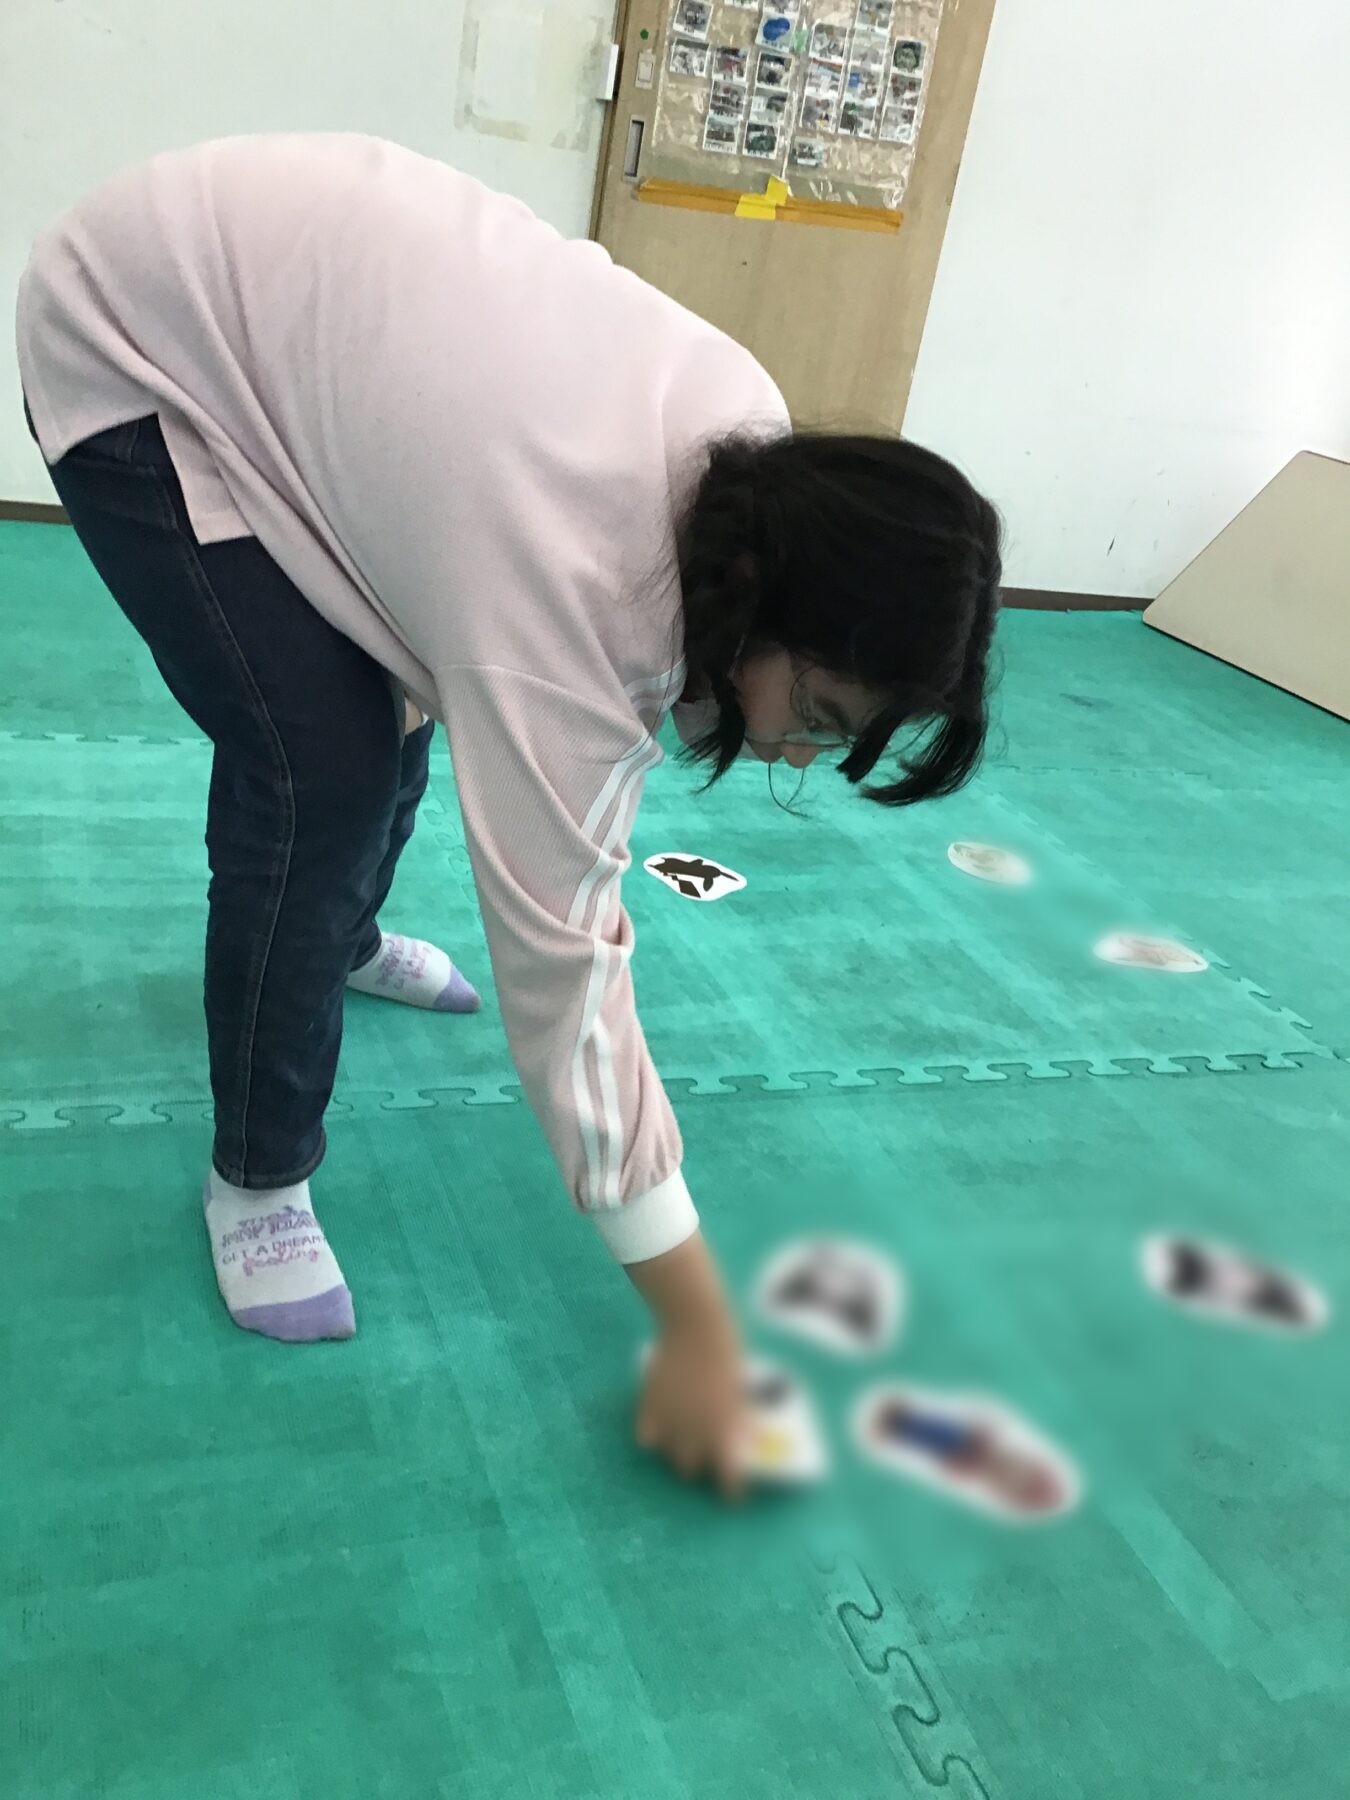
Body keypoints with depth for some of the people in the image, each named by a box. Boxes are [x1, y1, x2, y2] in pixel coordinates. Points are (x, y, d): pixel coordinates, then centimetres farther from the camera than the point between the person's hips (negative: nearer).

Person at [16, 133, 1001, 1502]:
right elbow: (564, 978, -33)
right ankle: (256, 1176, 2)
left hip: (295, 283, 8)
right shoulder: (562, 594, -37)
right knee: (320, 768, -17)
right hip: (146, 339, -8)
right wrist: (698, 1326, -26)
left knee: (402, 697, 15)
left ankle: (346, 940, 43)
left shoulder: (764, 458, -16)